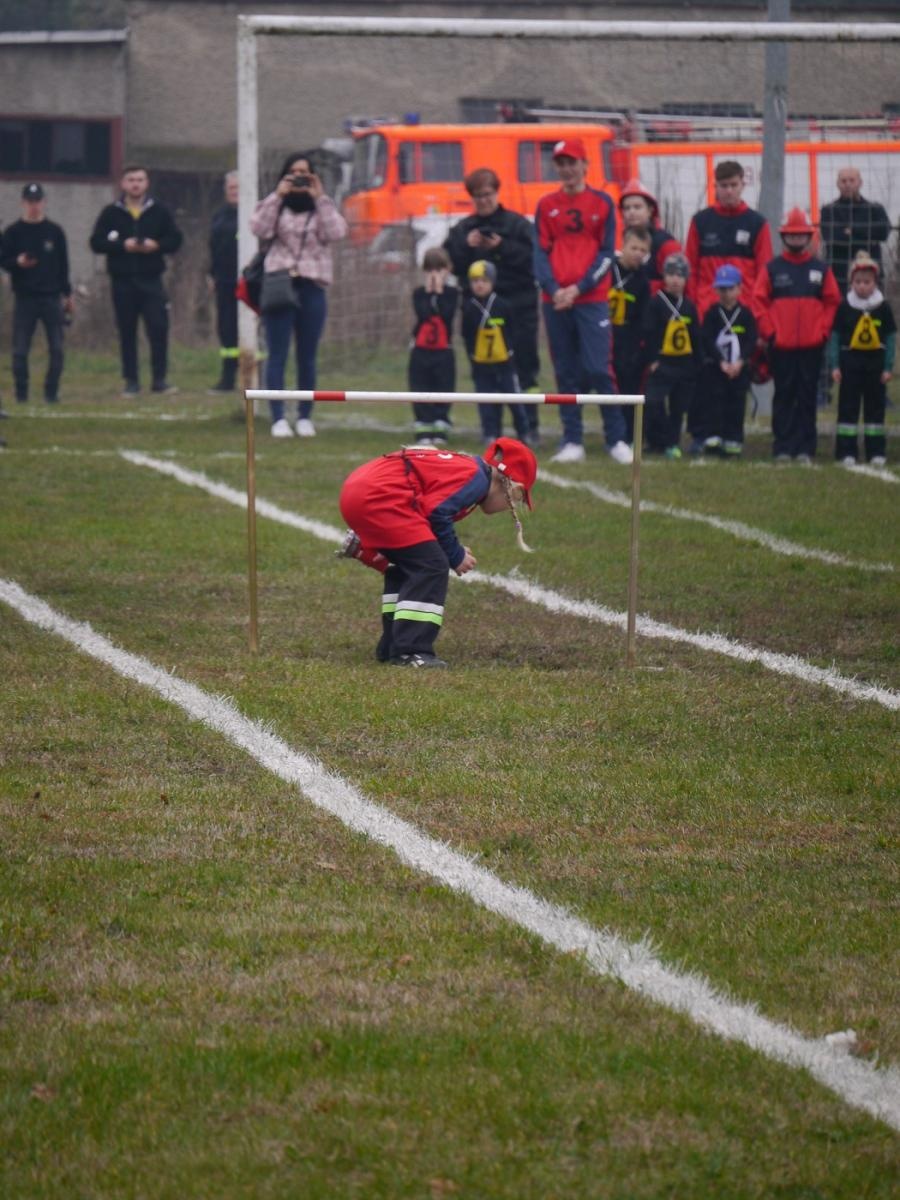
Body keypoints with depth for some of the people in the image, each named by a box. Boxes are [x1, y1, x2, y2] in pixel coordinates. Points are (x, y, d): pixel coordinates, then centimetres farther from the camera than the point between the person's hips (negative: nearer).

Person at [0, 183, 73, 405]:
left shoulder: (54, 231, 8)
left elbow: (63, 264, 12)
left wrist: (67, 294, 10)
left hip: (52, 297, 1)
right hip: (25, 298, -1)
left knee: (56, 349, -2)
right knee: (20, 349, -3)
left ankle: (51, 391, 7)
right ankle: (21, 392, 5)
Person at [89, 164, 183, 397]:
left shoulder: (159, 212, 6)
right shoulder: (111, 213, 4)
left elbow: (175, 240, 7)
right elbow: (96, 243, -1)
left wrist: (157, 245, -12)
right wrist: (122, 246, -14)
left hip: (151, 280, 0)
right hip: (122, 281, 0)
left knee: (159, 329, -8)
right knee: (127, 332, 4)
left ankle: (159, 378, 0)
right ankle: (131, 381, 10)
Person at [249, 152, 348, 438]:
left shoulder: (322, 207, 14)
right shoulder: (275, 206, 11)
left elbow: (336, 232, -4)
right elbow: (260, 228, -7)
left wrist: (320, 198, -6)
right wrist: (278, 195, -8)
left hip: (312, 287, 1)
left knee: (307, 357, 5)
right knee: (278, 355, -7)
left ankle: (305, 417, 13)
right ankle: (278, 419, -9)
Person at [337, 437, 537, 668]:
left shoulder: (458, 467, 25)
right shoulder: (477, 477, -4)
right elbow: (436, 513, -13)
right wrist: (456, 556, 0)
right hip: (379, 497, -11)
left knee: (406, 566, 23)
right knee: (431, 567, -8)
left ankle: (391, 647, 28)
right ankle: (410, 652, -13)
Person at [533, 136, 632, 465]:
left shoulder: (602, 203, 4)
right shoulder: (546, 205, 10)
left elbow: (607, 253, 1)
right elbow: (541, 253, 6)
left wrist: (579, 288, -10)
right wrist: (553, 290, -9)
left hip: (591, 299, -2)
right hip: (556, 301, 3)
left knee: (599, 369, -10)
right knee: (566, 373, 4)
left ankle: (617, 439, -4)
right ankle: (572, 441, 8)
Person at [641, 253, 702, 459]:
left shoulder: (689, 307, 9)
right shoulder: (656, 303, -6)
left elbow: (696, 339, 14)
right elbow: (649, 333, -10)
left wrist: (696, 364, 11)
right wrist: (651, 359, -15)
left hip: (684, 363, 5)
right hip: (662, 362, -5)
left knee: (679, 407, 8)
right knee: (655, 403, -12)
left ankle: (672, 442, 17)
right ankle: (656, 440, -3)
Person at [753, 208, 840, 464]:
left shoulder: (821, 269, 7)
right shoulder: (772, 269, 3)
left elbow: (832, 303, 7)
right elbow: (759, 301, 2)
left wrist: (823, 332, -3)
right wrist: (769, 332, -6)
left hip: (812, 346, 1)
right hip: (781, 346, -1)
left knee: (807, 398, 3)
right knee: (783, 397, 2)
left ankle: (805, 450, 6)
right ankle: (782, 449, 5)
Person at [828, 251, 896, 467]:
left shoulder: (883, 308, 1)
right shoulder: (844, 308, -2)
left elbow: (891, 338, 3)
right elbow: (834, 336, -1)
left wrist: (888, 367, -3)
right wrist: (834, 365, -7)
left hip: (875, 363, 1)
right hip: (850, 362, -1)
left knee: (875, 407, 6)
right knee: (848, 408, 1)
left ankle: (876, 452, 12)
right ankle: (846, 452, 4)